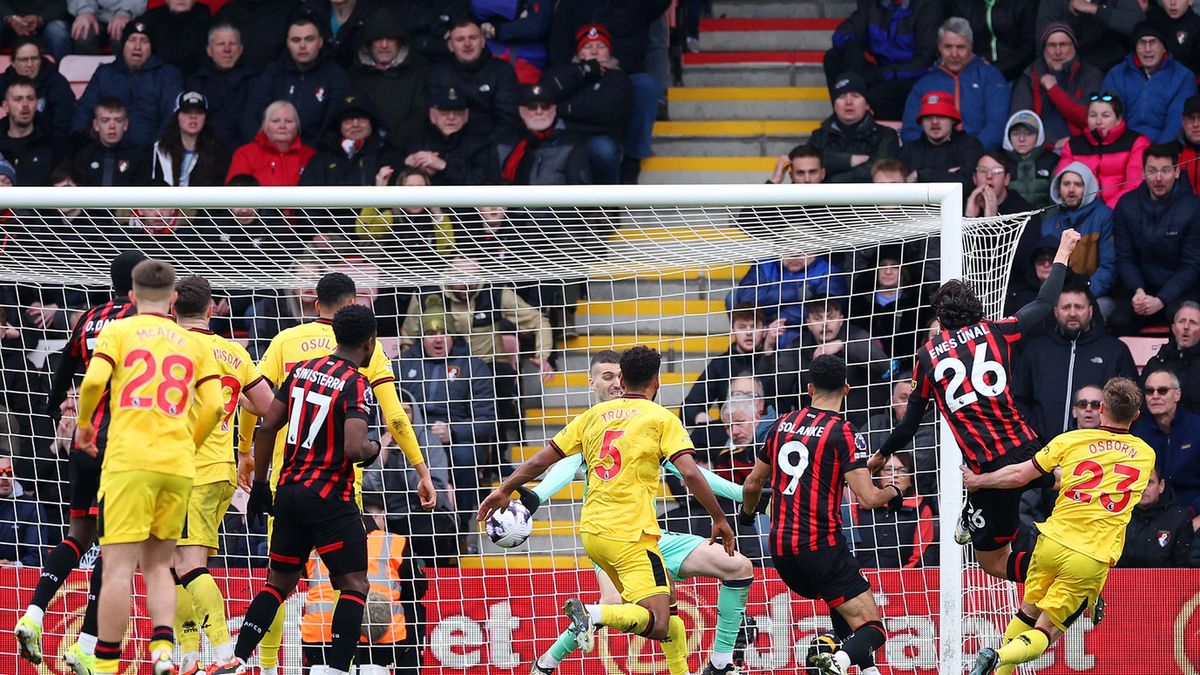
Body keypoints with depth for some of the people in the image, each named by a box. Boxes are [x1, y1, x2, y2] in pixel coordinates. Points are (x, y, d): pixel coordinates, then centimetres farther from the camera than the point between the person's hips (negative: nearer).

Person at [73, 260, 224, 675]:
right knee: (157, 564, 15)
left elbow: (94, 380, -10)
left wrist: (83, 423, 9)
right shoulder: (195, 345, 15)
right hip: (178, 466, 3)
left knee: (118, 565, -4)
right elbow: (214, 407, 6)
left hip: (128, 460, -3)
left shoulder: (117, 332, 6)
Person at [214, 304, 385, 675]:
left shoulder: (302, 370, 8)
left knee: (280, 581, 17)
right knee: (354, 585, 0)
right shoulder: (356, 385, -12)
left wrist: (260, 484, 17)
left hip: (288, 491, 7)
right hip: (330, 497, -7)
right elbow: (353, 449, -24)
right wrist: (373, 449, -1)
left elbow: (267, 428, 9)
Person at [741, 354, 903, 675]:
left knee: (841, 604, 31)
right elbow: (868, 498, -13)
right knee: (872, 629, -7)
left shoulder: (783, 424, 10)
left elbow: (753, 484, 21)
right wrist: (893, 492, 9)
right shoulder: (844, 433, -8)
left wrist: (747, 514, 43)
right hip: (821, 546, -6)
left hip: (780, 546, 6)